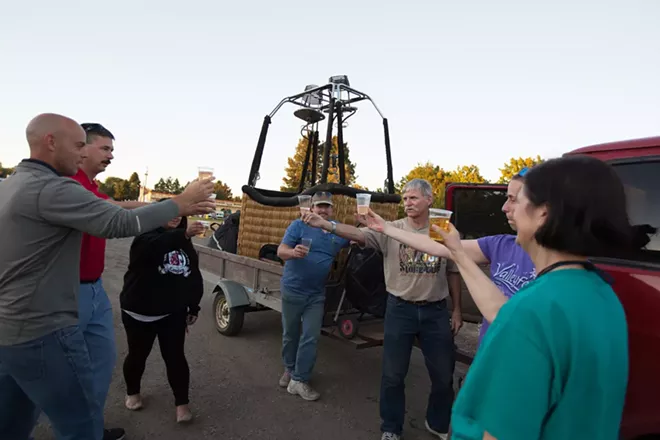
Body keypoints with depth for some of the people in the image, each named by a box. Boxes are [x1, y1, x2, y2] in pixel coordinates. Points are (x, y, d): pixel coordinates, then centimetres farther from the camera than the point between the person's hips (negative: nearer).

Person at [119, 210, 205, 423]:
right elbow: (157, 245, -39)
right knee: (138, 355, 13)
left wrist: (193, 308, 7)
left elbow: (194, 277, 10)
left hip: (173, 313, 3)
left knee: (175, 356, 2)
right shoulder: (145, 237, -13)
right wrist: (184, 234, -53)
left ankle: (181, 403, 14)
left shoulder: (185, 246, 5)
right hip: (139, 312, -3)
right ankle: (132, 392, 38)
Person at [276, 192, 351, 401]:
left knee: (311, 337, 0)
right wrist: (294, 252, -37)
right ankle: (289, 369, 35)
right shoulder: (299, 225, -9)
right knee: (290, 334, 14)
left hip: (317, 294, 2)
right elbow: (281, 251, -13)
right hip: (293, 289, -2)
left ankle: (299, 380, 11)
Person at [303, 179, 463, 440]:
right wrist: (325, 224, -37)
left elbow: (453, 273, 7)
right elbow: (357, 234, -21)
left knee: (443, 374, 14)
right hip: (400, 309, -1)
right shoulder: (391, 230, -7)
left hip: (435, 311, 1)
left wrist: (457, 310, 8)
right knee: (393, 374, 11)